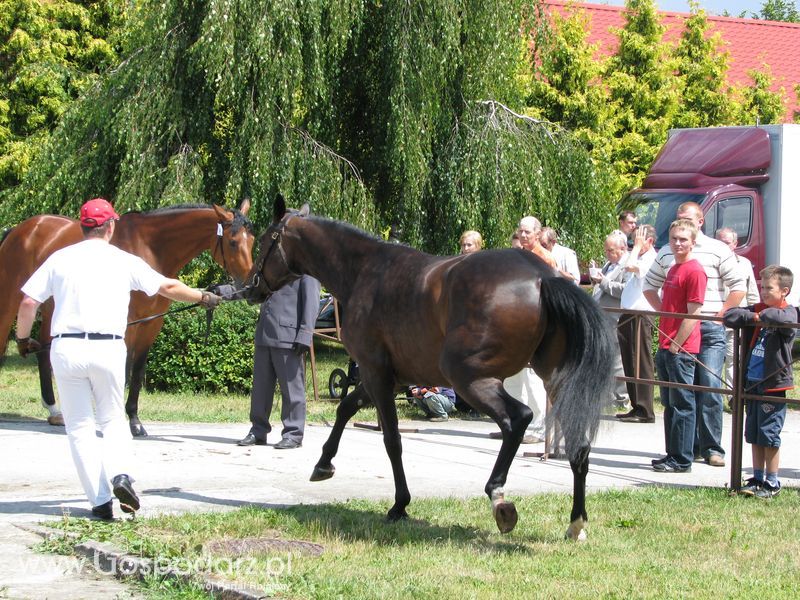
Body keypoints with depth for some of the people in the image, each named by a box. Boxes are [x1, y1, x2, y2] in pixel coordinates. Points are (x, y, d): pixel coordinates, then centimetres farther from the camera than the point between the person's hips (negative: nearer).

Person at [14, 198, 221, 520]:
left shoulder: (59, 258, 6)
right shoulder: (125, 262, 5)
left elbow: (28, 303, 1)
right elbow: (168, 288, 16)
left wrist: (23, 339, 18)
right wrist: (204, 297, 32)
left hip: (66, 348, 0)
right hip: (108, 348, 0)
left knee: (80, 426, 9)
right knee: (113, 419, 18)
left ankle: (100, 500, 3)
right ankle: (121, 474, -7)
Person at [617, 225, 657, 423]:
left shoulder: (651, 259, -9)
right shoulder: (641, 259, 21)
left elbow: (630, 266, -25)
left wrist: (637, 247, -11)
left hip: (640, 317, -10)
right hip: (628, 316, 10)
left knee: (641, 364, -9)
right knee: (629, 363, 11)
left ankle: (644, 411, -8)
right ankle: (636, 408, 16)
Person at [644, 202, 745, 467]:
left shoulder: (718, 250, 1)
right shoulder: (666, 253, 11)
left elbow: (738, 288, 2)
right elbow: (649, 285, 21)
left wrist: (720, 315, -4)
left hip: (710, 329, -3)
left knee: (710, 388, -9)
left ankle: (712, 448, -4)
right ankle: (689, 446, 13)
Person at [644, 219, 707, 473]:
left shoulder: (695, 271, -12)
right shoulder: (673, 269, 16)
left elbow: (694, 314, -16)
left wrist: (675, 345, -16)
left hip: (682, 350, -9)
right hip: (666, 347, 9)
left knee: (682, 404, -4)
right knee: (670, 404, 13)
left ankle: (682, 460, -1)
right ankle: (672, 455, 20)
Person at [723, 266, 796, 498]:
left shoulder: (789, 313, -8)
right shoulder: (757, 309, 10)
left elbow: (777, 317, -31)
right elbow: (730, 317, -1)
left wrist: (761, 315, -12)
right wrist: (754, 317, -13)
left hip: (774, 385, -6)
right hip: (753, 383, 6)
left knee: (769, 435, -2)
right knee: (753, 435, 12)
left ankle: (772, 483, 7)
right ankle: (757, 479, 21)